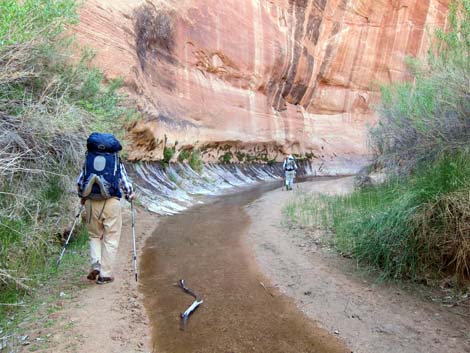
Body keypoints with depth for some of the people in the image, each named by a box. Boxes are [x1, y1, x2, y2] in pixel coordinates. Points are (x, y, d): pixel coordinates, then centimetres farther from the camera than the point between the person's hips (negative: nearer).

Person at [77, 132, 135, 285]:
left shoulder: (88, 161, 10)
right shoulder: (117, 162, 4)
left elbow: (80, 182, 14)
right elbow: (126, 183, 4)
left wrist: (82, 197, 31)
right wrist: (130, 196, 23)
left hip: (91, 202, 3)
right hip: (111, 203, -2)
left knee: (95, 236, 20)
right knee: (110, 239, 6)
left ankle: (95, 265, 1)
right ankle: (105, 274, 7)